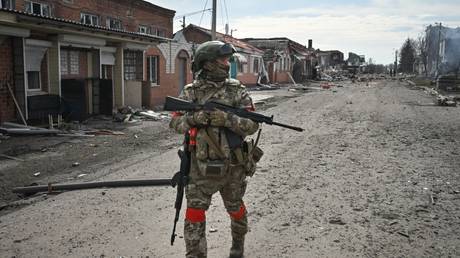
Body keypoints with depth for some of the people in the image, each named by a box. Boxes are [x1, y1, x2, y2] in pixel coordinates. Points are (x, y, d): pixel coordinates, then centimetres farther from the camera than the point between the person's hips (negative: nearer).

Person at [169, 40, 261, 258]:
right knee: (194, 215, -2)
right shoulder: (190, 92, -1)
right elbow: (175, 123, -3)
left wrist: (227, 119, -26)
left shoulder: (237, 91, -4)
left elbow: (253, 125, -10)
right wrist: (194, 118, -23)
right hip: (201, 167, 0)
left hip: (232, 166, 1)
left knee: (236, 209, 20)